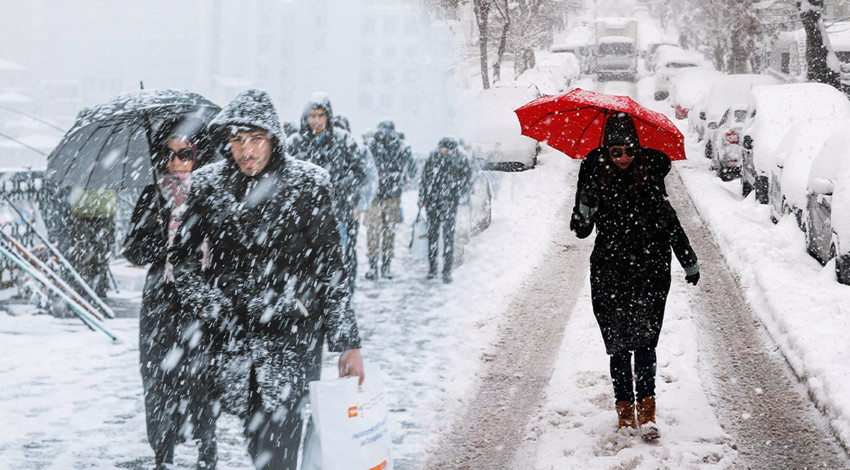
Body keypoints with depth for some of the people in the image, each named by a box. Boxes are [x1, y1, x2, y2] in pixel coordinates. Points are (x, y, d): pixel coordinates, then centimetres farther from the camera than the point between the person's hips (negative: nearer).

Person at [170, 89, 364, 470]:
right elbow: (182, 256, 12)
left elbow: (330, 267, -4)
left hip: (293, 337, -3)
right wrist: (213, 307, -1)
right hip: (234, 337, 4)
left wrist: (348, 343, -4)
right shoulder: (208, 185, 3)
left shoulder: (308, 184, -6)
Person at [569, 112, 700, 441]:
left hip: (649, 269, 0)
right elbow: (580, 231, -1)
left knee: (644, 339, -9)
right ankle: (624, 409, 16)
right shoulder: (595, 173, -1)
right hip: (609, 272, 0)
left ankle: (646, 411, -8)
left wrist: (689, 262, 17)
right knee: (618, 344, 3)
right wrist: (585, 208, -23)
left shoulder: (650, 171, 1)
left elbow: (669, 220, 13)